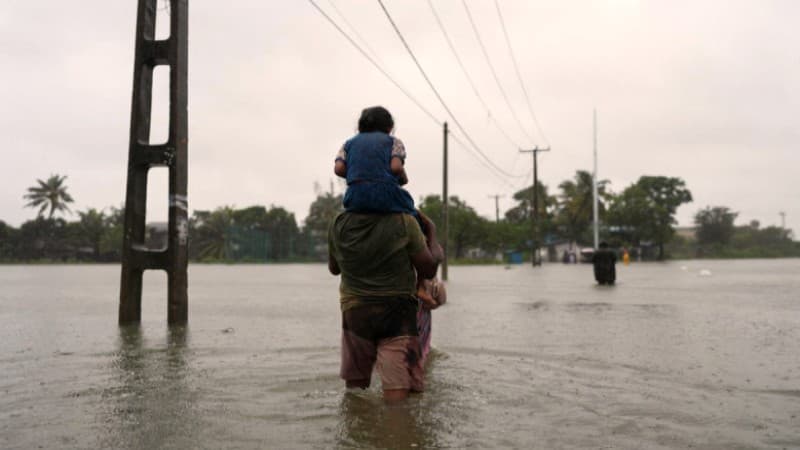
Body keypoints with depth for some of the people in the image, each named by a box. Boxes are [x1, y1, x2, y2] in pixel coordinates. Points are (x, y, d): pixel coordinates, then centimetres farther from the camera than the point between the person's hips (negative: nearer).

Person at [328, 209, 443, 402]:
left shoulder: (339, 224, -1)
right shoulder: (404, 222, -12)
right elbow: (428, 270, -3)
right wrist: (432, 233, 11)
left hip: (354, 312, 4)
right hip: (397, 313, -4)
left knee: (354, 388, 17)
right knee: (397, 397, -7)